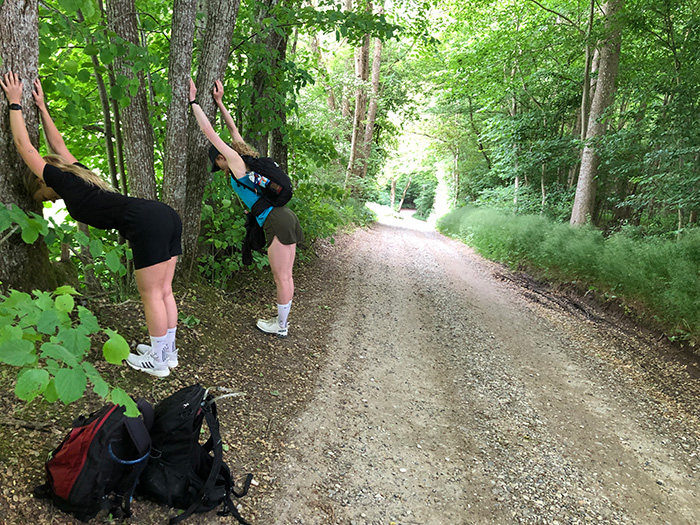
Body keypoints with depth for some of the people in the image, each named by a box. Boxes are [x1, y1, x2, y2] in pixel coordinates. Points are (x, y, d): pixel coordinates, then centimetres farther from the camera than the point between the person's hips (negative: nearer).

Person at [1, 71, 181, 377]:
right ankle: (168, 353, 23)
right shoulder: (77, 172, 27)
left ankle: (158, 363, 11)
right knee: (163, 291, 13)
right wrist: (41, 107, 45)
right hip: (166, 216, 9)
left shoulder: (61, 180, 5)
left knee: (151, 295, 0)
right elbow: (58, 145, 41)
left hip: (146, 224, -9)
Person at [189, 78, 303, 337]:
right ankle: (282, 320, 26)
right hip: (286, 218, 9)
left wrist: (194, 101, 9)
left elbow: (209, 131, -1)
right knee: (285, 275, 15)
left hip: (278, 223, -9)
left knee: (281, 277, 2)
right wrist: (219, 101, 35)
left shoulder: (235, 162, -3)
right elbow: (233, 129, 31)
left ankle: (281, 326, 15)